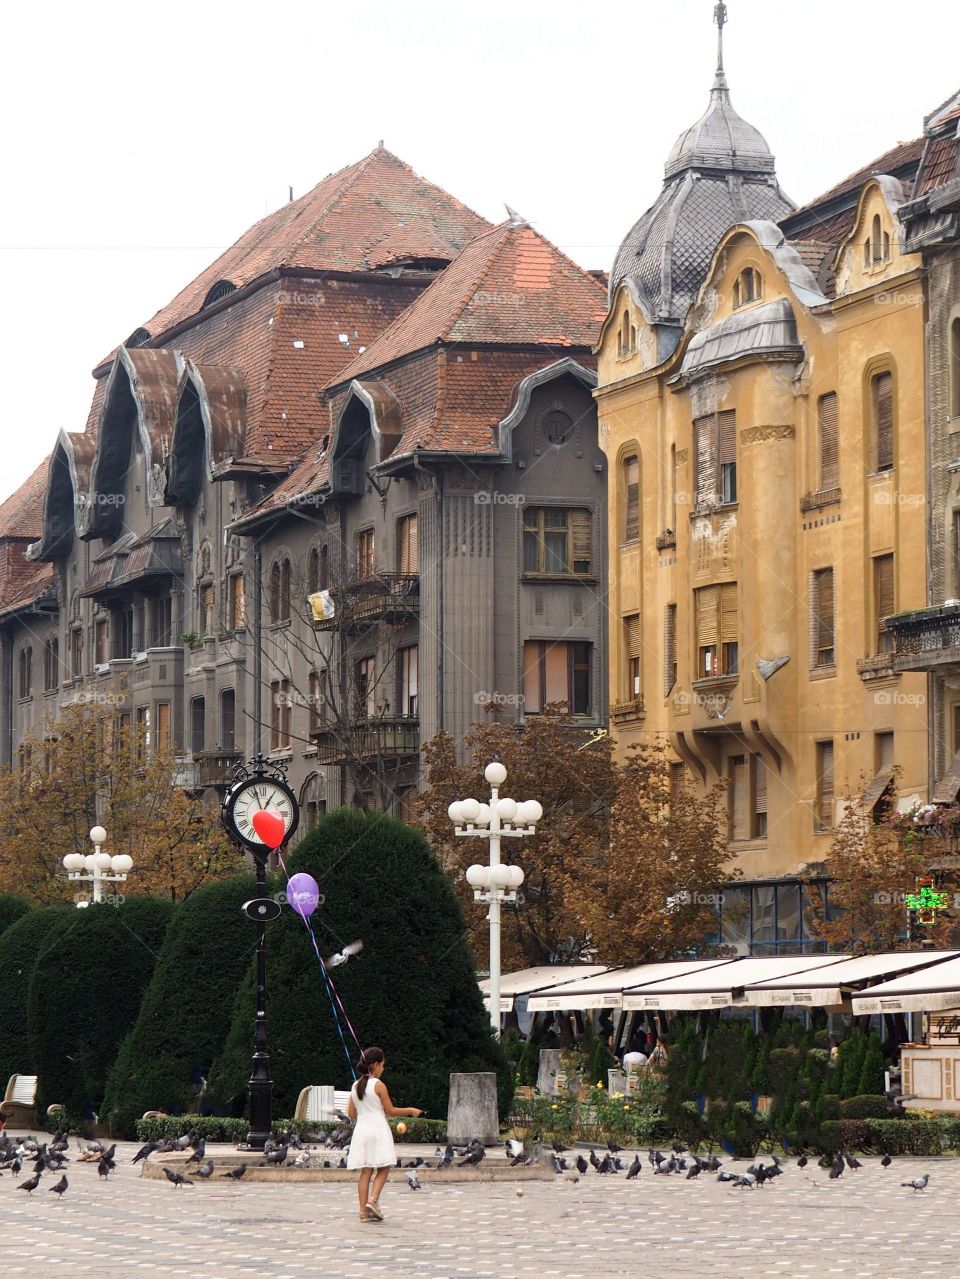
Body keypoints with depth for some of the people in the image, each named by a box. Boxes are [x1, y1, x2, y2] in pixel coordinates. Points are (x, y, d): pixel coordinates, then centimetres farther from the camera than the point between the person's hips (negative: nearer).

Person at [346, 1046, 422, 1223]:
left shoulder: (355, 1086, 8)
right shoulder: (378, 1085, -9)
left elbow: (351, 1113, 10)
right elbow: (390, 1110, -7)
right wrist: (410, 1110, 6)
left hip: (361, 1129, 5)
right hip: (378, 1128, -5)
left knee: (366, 1171, 6)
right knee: (383, 1168, 4)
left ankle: (364, 1211, 1)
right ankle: (373, 1200, -15)